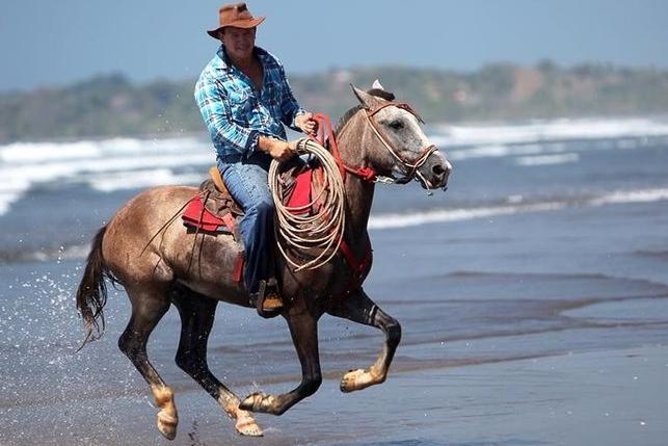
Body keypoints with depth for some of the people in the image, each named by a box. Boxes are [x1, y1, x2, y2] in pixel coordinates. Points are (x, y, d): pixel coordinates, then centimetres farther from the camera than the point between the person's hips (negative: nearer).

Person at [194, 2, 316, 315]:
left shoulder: (271, 64, 16)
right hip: (238, 161, -7)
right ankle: (260, 285, -30)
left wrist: (299, 119, -2)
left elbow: (286, 103, 24)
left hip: (281, 153, 7)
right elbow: (220, 127, -14)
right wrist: (265, 143, -24)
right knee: (261, 204, -36)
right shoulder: (211, 79, -4)